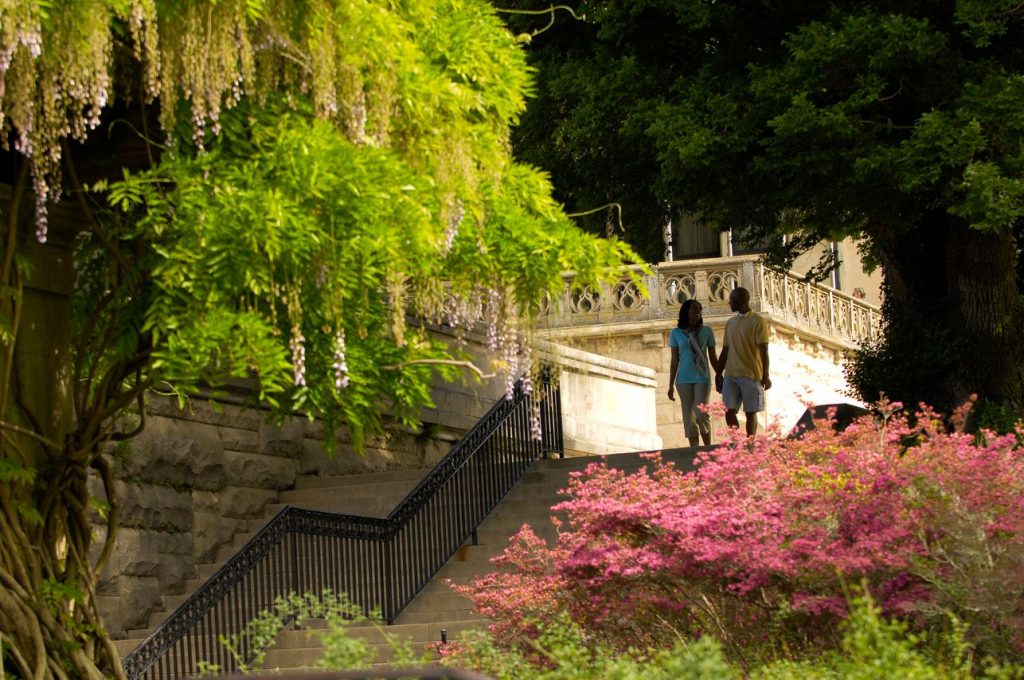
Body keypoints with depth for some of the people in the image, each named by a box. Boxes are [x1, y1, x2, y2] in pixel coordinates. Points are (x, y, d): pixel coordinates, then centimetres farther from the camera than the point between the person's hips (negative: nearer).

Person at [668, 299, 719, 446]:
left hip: (702, 378, -1)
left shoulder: (706, 331, 4)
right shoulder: (676, 333, 5)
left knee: (701, 414, -11)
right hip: (684, 379, 1)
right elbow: (674, 361, 6)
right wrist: (671, 385, 4)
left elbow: (713, 358, 9)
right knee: (689, 417, 1)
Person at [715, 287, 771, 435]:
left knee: (750, 412, 0)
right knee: (729, 411, -3)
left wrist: (766, 376, -12)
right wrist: (718, 374, 15)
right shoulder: (730, 323, 15)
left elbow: (764, 351, -7)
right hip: (730, 375, 5)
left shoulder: (758, 321, -3)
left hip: (751, 375, -5)